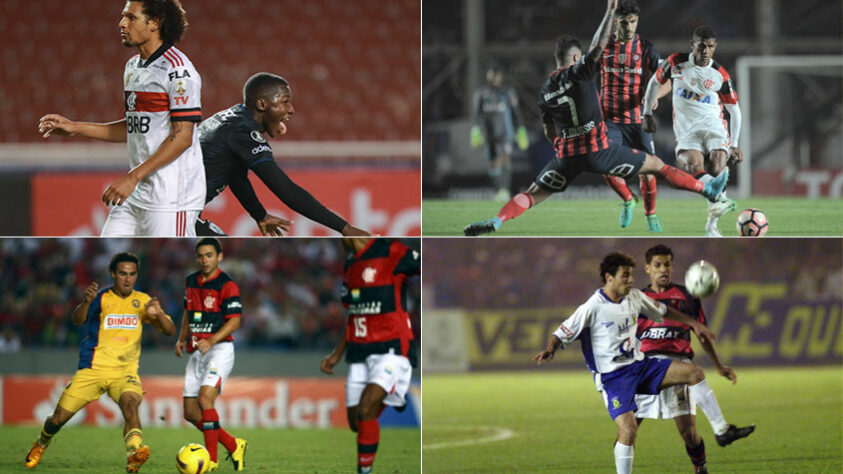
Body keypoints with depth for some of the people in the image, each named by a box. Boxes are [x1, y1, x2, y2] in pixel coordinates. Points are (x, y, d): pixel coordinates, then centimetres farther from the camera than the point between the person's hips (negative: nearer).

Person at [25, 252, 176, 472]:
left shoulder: (142, 301, 4)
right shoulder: (101, 298, -5)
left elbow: (170, 330, 0)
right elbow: (77, 320, -23)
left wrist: (158, 314, -23)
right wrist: (85, 302, -46)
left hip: (125, 371, 1)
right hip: (93, 369, -1)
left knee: (130, 404, -32)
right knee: (59, 418, 2)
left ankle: (133, 454, -49)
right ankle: (41, 445, 34)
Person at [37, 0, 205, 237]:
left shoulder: (177, 69, -13)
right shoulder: (133, 67, 16)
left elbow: (182, 137, -19)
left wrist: (133, 177, -23)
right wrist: (74, 127, 18)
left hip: (171, 197, -9)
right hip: (135, 193, 9)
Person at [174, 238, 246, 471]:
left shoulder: (227, 285, -10)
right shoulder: (190, 281, 13)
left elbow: (234, 320, -14)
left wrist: (211, 340, -27)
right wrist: (182, 338, 13)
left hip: (219, 348, -8)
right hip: (196, 353, 8)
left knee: (205, 398, -24)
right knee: (191, 413, 3)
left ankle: (211, 459, -20)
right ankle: (233, 445, 19)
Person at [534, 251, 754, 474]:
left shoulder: (634, 297, 3)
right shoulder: (593, 308, -16)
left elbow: (662, 311, 22)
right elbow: (562, 334, -14)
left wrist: (693, 323, 21)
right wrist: (550, 350, -35)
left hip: (639, 365, 7)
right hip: (612, 376, -7)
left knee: (693, 372, -4)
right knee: (628, 429, -22)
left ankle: (722, 430, 4)